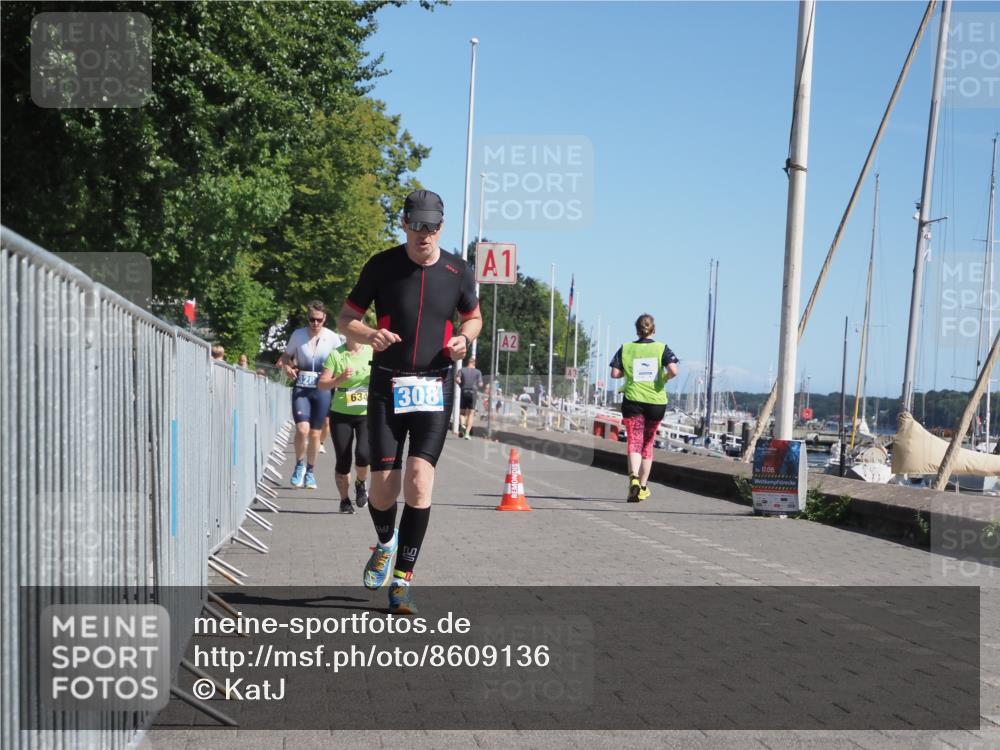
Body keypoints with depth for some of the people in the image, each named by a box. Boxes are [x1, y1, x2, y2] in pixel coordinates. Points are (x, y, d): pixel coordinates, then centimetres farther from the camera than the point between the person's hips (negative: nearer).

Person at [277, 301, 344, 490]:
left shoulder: (333, 338, -1)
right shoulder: (298, 335, 1)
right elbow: (286, 357, 14)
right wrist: (286, 366, -8)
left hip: (322, 389, 0)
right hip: (301, 388, 0)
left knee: (315, 433, 6)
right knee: (302, 429, -18)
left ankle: (310, 472, 22)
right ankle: (299, 465, 5)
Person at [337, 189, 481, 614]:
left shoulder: (459, 272, 2)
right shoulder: (382, 266, -2)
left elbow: (473, 317, 19)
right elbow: (346, 320, 4)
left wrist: (463, 338, -4)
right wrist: (370, 335, -18)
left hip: (434, 390, 0)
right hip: (387, 387, 0)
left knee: (419, 480, -14)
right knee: (384, 486, -3)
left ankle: (402, 581, -6)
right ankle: (385, 543, 32)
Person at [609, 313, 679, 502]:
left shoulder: (626, 348, 2)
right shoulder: (662, 348, 1)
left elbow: (615, 373, -4)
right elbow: (673, 371, -13)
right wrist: (664, 378, 7)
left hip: (633, 400, -1)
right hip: (656, 401, 1)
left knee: (634, 442, -5)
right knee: (647, 443, 15)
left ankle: (634, 478, -31)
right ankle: (643, 487, 22)